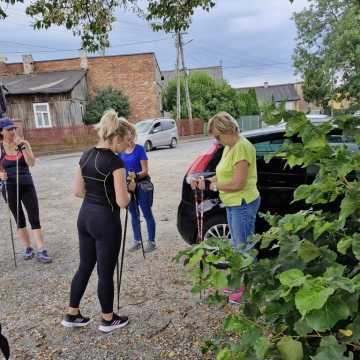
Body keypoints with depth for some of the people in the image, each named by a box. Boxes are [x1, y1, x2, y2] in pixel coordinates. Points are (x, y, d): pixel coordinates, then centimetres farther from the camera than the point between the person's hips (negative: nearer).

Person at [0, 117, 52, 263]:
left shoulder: (24, 143, -3)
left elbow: (31, 163, -15)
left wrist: (21, 146, -24)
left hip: (27, 185, -1)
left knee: (34, 218, -3)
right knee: (19, 219, 12)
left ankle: (41, 251, 1)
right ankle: (28, 248, 26)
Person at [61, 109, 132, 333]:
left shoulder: (86, 155, 5)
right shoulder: (115, 161, -19)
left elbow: (78, 191, 9)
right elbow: (122, 202, -19)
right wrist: (128, 188, 0)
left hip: (85, 216, 8)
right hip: (105, 220, -8)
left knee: (85, 266, 20)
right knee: (106, 272, 8)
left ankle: (72, 315, 32)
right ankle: (108, 320, 26)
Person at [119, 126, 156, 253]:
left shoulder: (139, 149, -12)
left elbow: (145, 171, -14)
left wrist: (136, 176, -31)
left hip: (142, 185, -5)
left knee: (147, 214, 4)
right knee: (134, 214, 15)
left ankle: (151, 242, 14)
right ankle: (137, 241, 28)